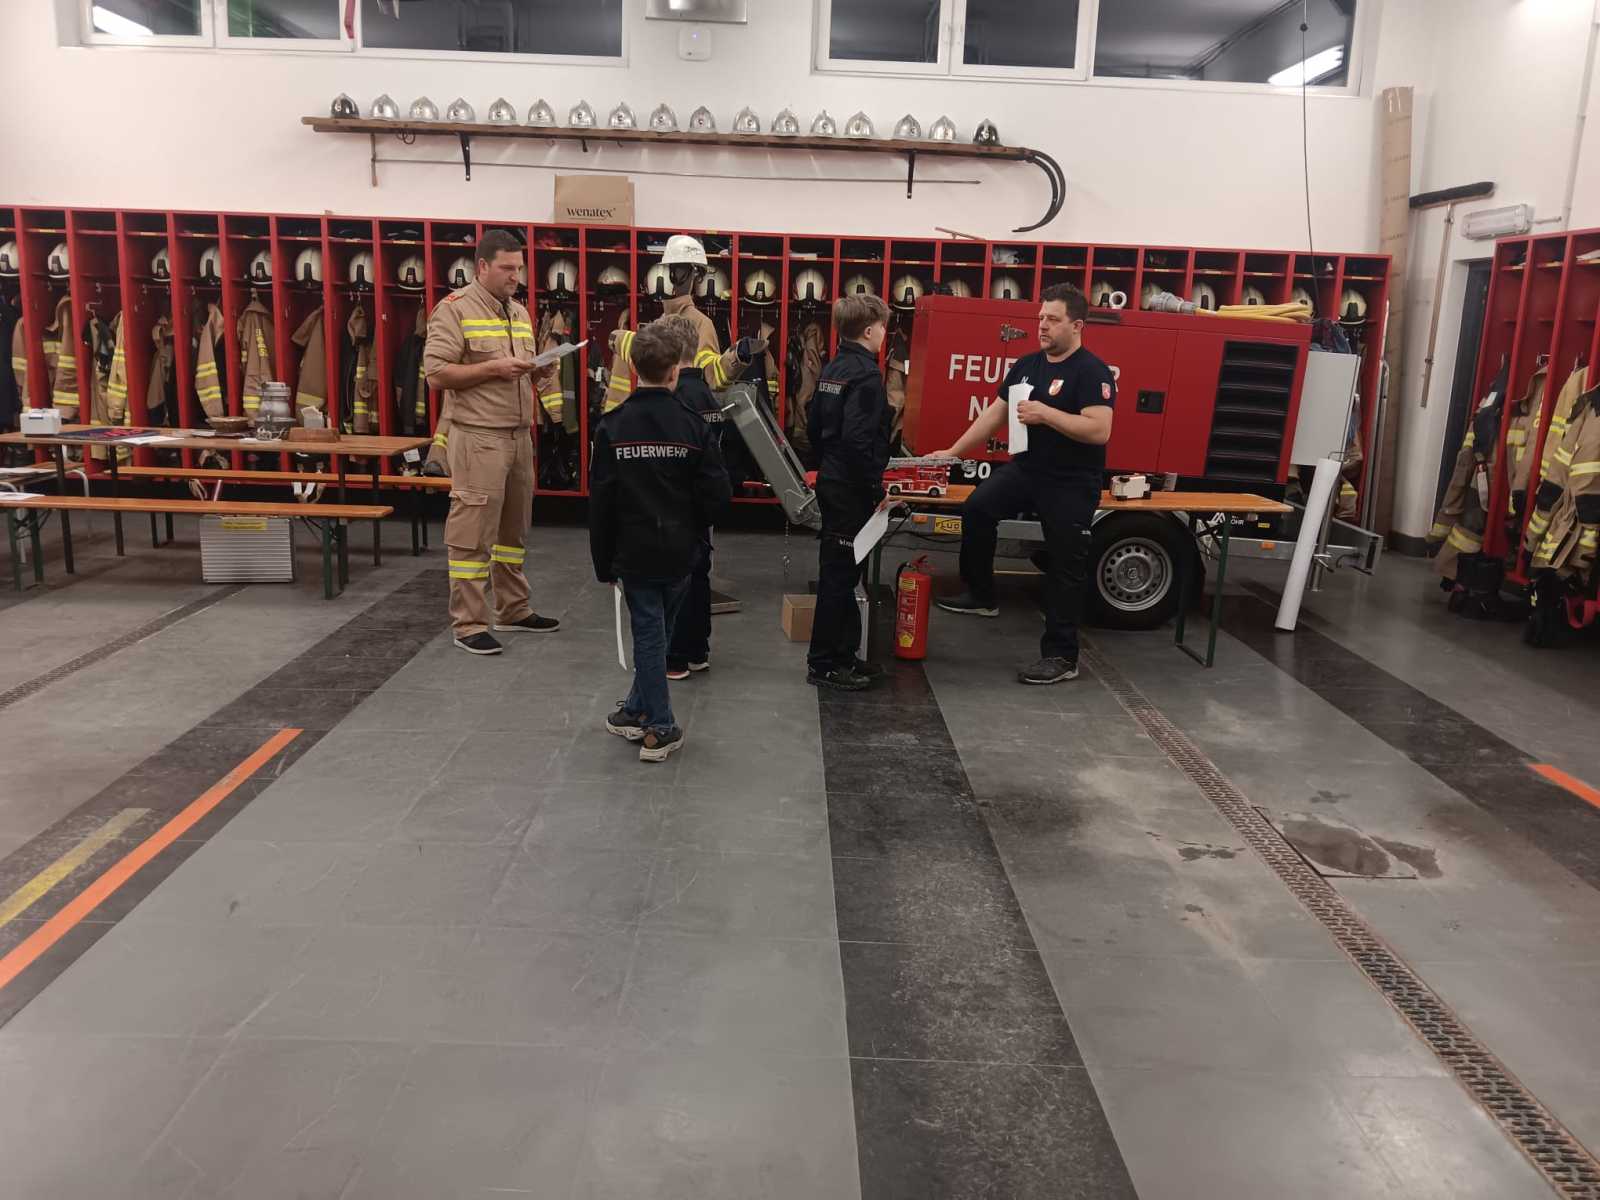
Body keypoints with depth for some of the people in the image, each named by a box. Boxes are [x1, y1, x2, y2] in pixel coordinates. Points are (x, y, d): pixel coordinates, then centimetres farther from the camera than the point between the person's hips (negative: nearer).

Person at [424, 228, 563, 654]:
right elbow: (436, 374, -15)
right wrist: (494, 368, -20)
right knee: (473, 532, -4)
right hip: (478, 438, -8)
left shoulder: (520, 313, 16)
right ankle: (468, 624, 3)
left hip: (519, 435, 8)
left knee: (513, 527, 15)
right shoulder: (455, 309, -8)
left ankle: (512, 611, 26)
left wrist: (539, 372, 2)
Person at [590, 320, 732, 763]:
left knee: (648, 635, 8)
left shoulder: (612, 426, -7)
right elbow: (718, 494, -9)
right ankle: (638, 712, 28)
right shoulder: (692, 424, -9)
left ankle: (660, 726, 12)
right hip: (678, 553, 1)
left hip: (633, 553, -1)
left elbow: (600, 502, -5)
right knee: (657, 633, 17)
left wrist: (603, 562, 4)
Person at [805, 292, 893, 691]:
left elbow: (813, 426, 14)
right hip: (852, 490, -10)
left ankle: (843, 654, 25)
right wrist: (875, 487, -18)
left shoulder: (832, 369, 10)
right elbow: (858, 440, -25)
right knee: (839, 574, -2)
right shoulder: (866, 374, -17)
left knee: (839, 571, 15)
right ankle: (823, 665, 5)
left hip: (831, 482, 10)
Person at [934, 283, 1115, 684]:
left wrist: (1045, 413, -28)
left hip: (1071, 485, -7)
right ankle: (981, 596, 7)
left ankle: (1061, 657, 7)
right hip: (1025, 470, 7)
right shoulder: (1027, 365, 9)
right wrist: (953, 452, 11)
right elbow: (995, 414, 14)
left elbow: (1099, 430, -25)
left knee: (1066, 568, -2)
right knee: (977, 508, -12)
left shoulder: (1092, 372, -14)